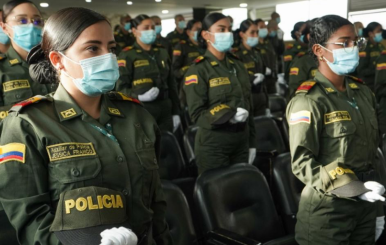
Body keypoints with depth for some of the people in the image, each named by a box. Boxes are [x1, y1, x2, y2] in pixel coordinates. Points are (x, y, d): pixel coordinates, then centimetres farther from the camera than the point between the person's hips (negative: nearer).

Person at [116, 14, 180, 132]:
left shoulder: (162, 52, 14)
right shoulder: (127, 55, -2)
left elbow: (171, 84, 16)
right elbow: (121, 88, -8)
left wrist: (176, 112, 12)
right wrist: (139, 96, -27)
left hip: (165, 110, 5)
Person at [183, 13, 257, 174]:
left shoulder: (238, 66, 10)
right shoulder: (198, 70, -9)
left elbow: (248, 106, 13)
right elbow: (197, 113, -15)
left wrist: (252, 143, 12)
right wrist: (229, 114, -29)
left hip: (241, 141, 6)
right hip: (213, 144, -6)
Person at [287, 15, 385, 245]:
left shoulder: (363, 92, 7)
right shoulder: (309, 101, -15)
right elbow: (302, 163, -19)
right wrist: (354, 187, -24)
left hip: (365, 206, 7)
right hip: (327, 210, -6)